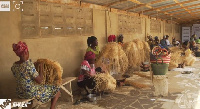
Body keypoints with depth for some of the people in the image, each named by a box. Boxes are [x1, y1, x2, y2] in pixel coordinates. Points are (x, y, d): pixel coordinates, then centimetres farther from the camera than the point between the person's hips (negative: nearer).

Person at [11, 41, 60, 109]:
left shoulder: (14, 66, -5)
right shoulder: (29, 65, -29)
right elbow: (39, 81, -24)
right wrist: (41, 68, -10)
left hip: (20, 93, 8)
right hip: (31, 94, -8)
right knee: (56, 90, 9)